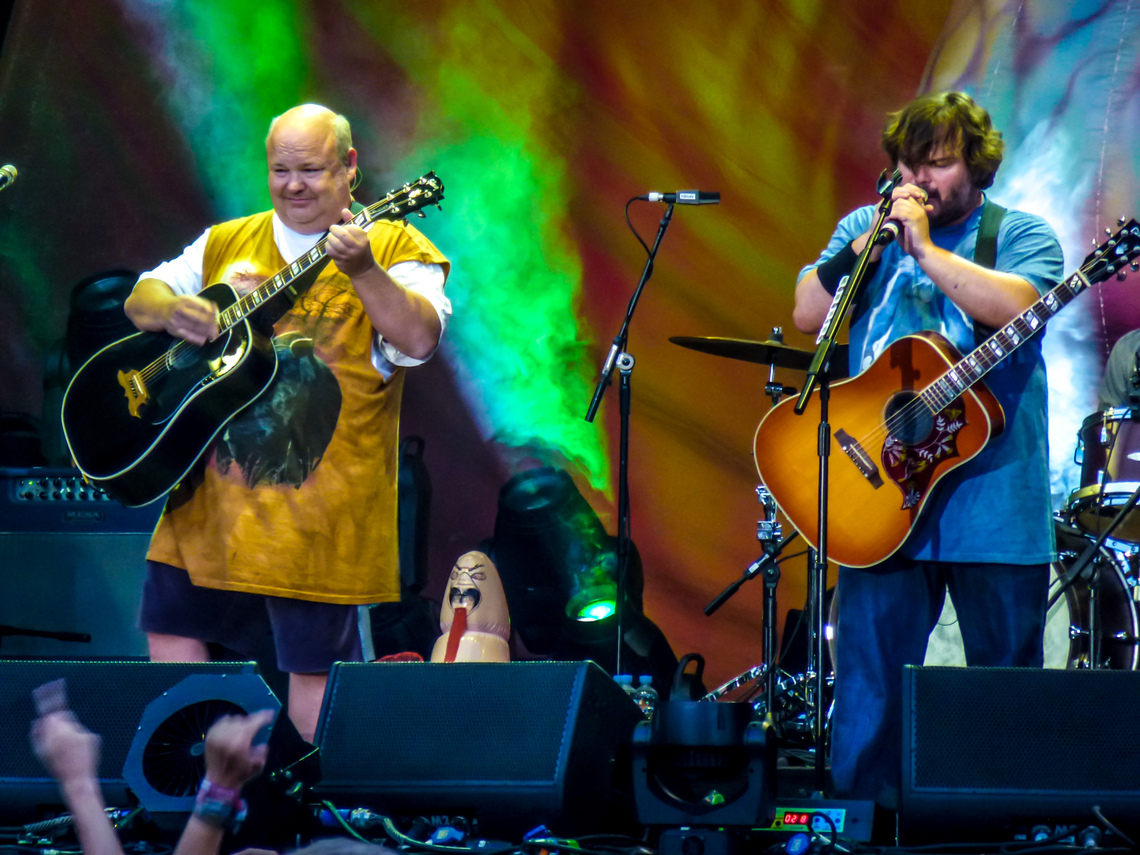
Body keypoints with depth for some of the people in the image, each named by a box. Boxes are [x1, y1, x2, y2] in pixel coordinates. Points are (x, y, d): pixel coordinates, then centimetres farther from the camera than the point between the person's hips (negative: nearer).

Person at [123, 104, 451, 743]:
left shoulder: (393, 248, -3)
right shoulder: (228, 244, 14)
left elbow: (419, 339, -18)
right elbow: (141, 296, 16)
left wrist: (363, 270, -33)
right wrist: (171, 310, -8)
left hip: (318, 507, -6)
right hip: (215, 492, 6)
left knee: (315, 661, -4)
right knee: (171, 621, 11)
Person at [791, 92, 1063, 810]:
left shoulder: (1020, 234, 4)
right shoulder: (867, 227, 14)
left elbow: (1015, 305, -16)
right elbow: (809, 314, 3)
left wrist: (923, 247, -14)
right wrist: (872, 239, -7)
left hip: (993, 501, -2)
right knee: (869, 682, -1)